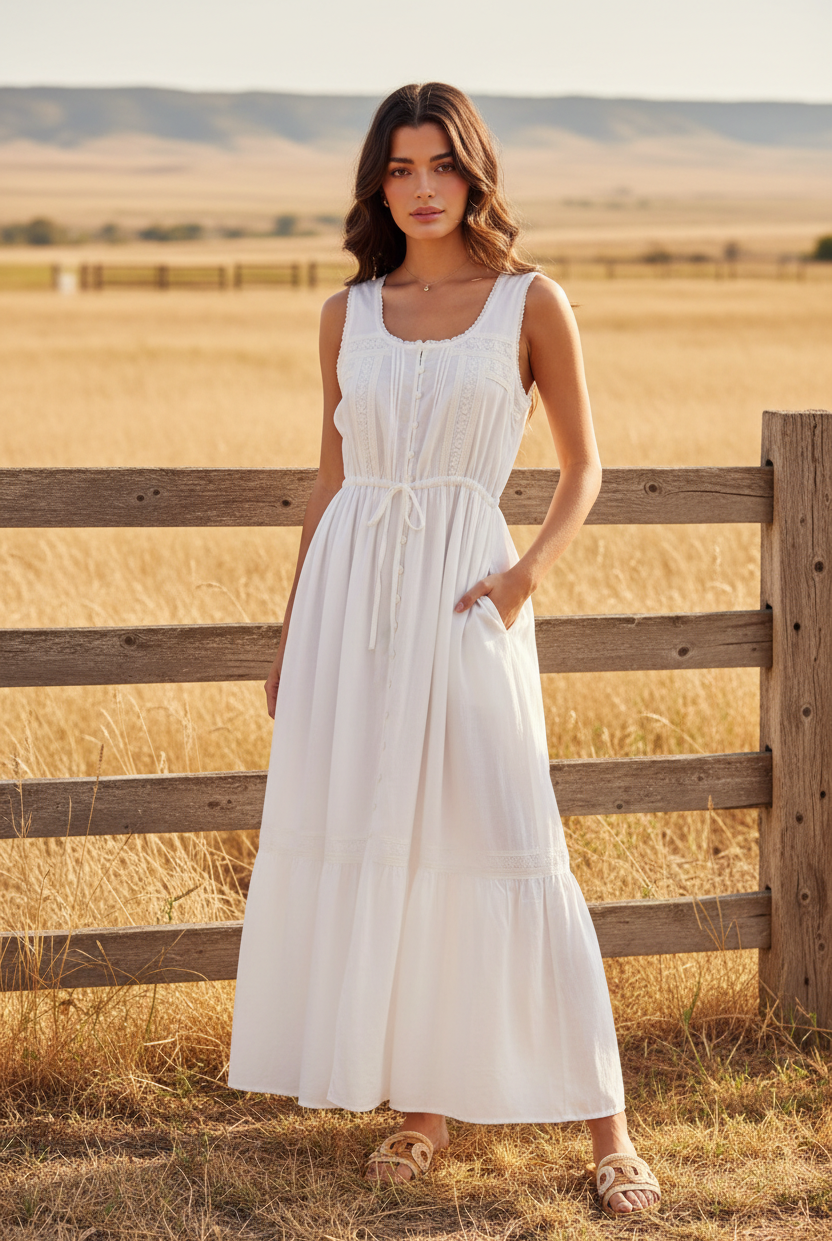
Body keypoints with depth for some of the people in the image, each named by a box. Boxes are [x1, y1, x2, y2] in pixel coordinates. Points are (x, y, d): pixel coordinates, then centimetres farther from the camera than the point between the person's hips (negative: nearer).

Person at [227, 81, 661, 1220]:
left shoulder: (531, 302, 0)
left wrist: (527, 574, -11)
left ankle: (607, 1128, 1)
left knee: (511, 849, -7)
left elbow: (584, 465, 5)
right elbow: (331, 480, 15)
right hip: (352, 589, 4)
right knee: (366, 847, 5)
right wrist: (290, 638, 14)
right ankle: (421, 1108, 18)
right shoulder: (350, 314, 9)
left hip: (464, 591, -4)